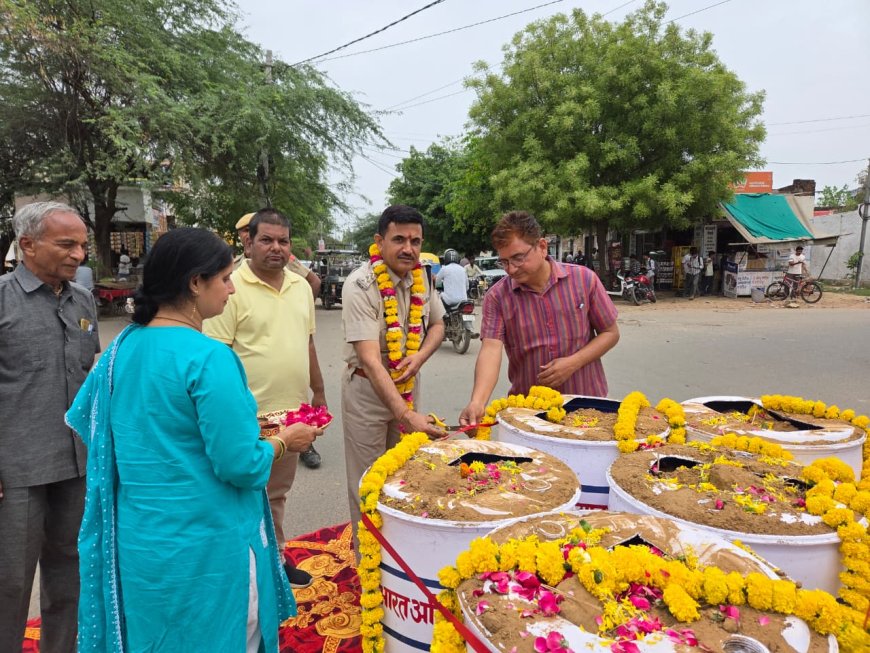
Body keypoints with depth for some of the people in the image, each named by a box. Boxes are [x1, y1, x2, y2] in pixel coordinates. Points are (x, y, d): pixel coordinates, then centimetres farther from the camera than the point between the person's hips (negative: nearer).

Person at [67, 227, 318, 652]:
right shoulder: (208, 357, -24)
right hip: (206, 546, -7)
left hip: (133, 539, 8)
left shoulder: (124, 345, 0)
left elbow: (83, 418, 14)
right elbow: (242, 467, -23)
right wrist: (284, 441, -5)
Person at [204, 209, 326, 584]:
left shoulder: (301, 286, 9)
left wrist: (318, 391, 17)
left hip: (292, 411, 7)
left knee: (277, 492, 21)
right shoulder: (231, 287, -11)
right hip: (250, 415, -6)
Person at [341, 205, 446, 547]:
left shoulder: (421, 278, -3)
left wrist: (420, 356, -9)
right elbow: (370, 359, -31)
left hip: (407, 384, 6)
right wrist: (407, 415, -39)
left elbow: (437, 324, 13)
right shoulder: (360, 286, -23)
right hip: (368, 388, -5)